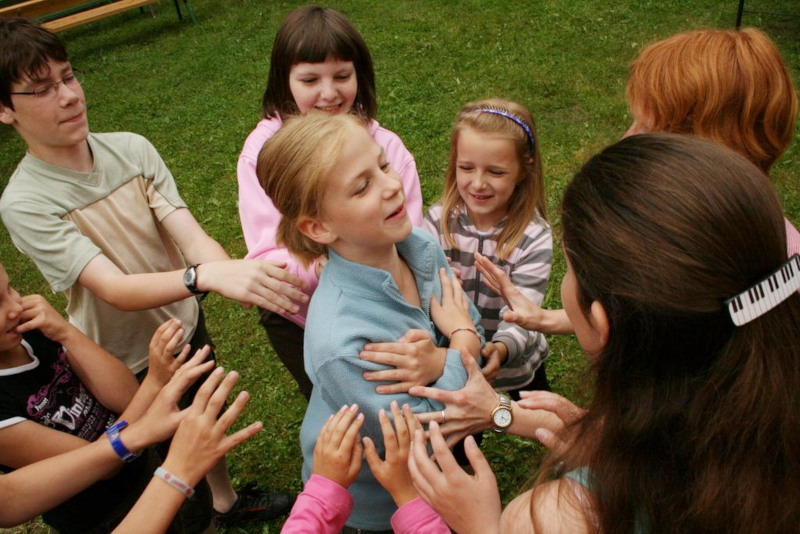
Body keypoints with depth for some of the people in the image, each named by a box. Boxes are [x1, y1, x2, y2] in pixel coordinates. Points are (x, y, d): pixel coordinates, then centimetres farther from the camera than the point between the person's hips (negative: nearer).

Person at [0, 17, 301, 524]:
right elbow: (115, 289, -35)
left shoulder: (131, 148, -13)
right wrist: (208, 277, -53)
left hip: (187, 326, 4)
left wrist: (232, 270, -45)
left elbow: (192, 236, -23)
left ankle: (228, 500, 56)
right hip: (128, 365, -4)